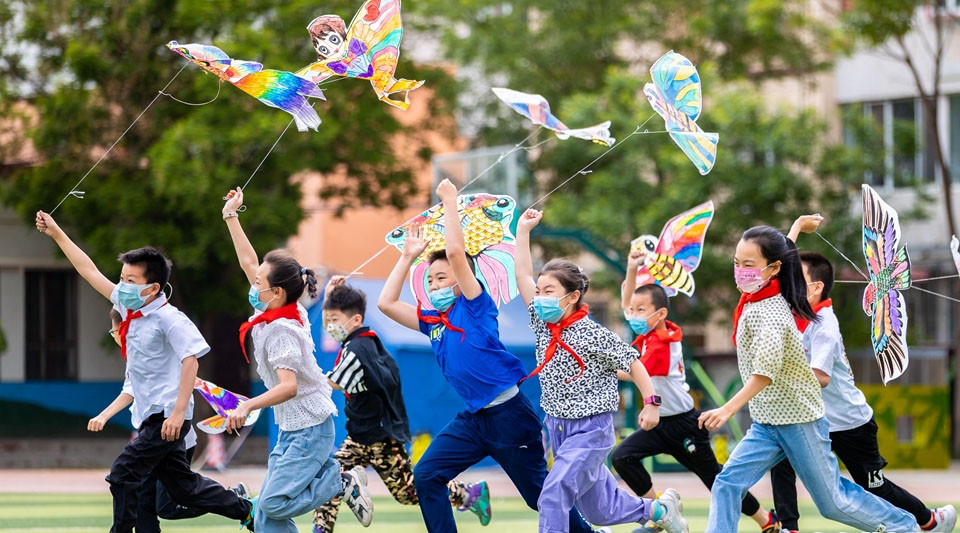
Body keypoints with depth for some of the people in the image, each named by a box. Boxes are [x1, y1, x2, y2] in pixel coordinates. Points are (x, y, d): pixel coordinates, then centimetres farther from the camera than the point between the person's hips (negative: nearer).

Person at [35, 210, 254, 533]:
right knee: (184, 488, 14)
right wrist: (56, 234, 13)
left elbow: (191, 360, -22)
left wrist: (179, 412, -27)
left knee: (123, 475, -13)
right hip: (149, 418, 9)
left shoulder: (169, 319, -15)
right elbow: (89, 271, 13)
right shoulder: (129, 308, 8)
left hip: (166, 418, -9)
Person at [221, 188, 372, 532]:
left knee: (274, 504, -18)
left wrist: (248, 406, -38)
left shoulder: (281, 331, -19)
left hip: (310, 428, -9)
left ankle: (343, 481, -1)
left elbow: (288, 386, -29)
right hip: (292, 429, 9)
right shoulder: (273, 314, 5)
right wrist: (230, 216, 16)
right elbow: (248, 263, 14)